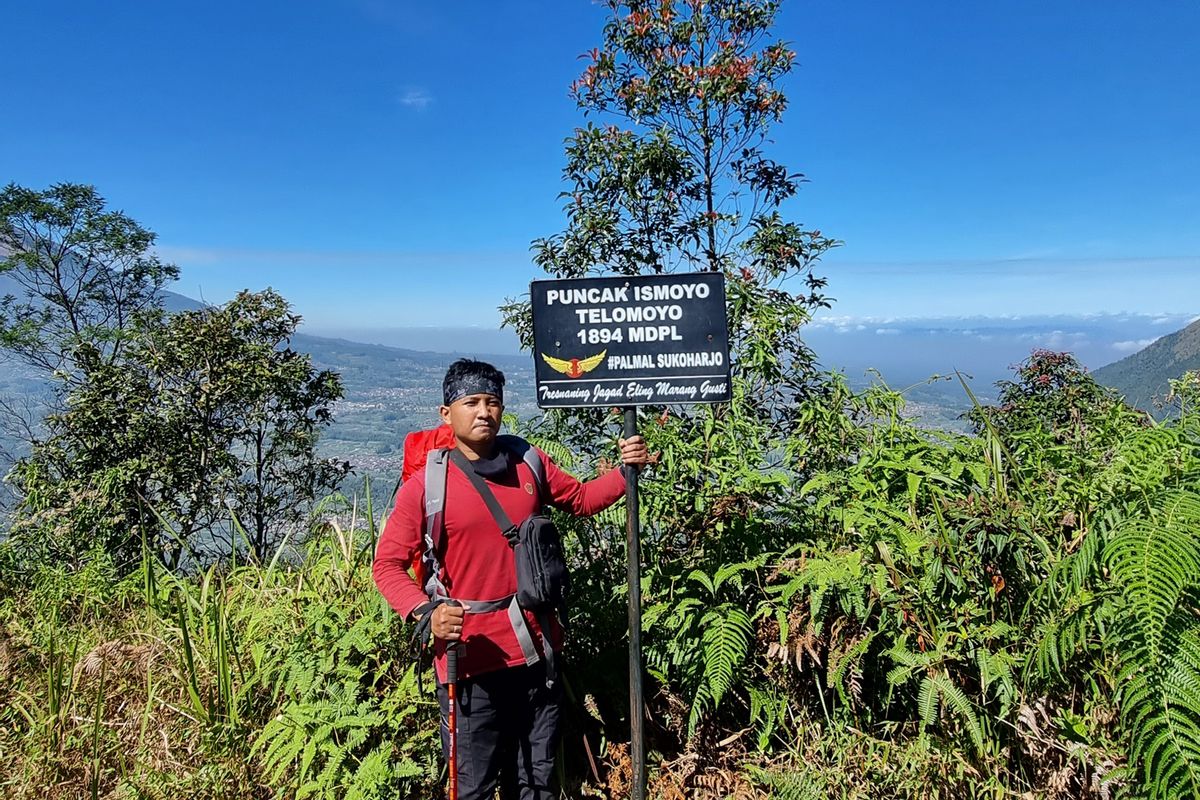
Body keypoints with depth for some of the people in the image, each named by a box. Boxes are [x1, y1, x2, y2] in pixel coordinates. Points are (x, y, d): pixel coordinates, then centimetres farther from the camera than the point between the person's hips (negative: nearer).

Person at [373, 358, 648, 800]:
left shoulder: (530, 465, 3)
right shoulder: (425, 484, -9)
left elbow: (580, 499, 17)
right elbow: (388, 565, -8)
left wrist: (624, 471, 1)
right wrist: (425, 612, -24)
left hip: (538, 651, 4)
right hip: (471, 659, -4)